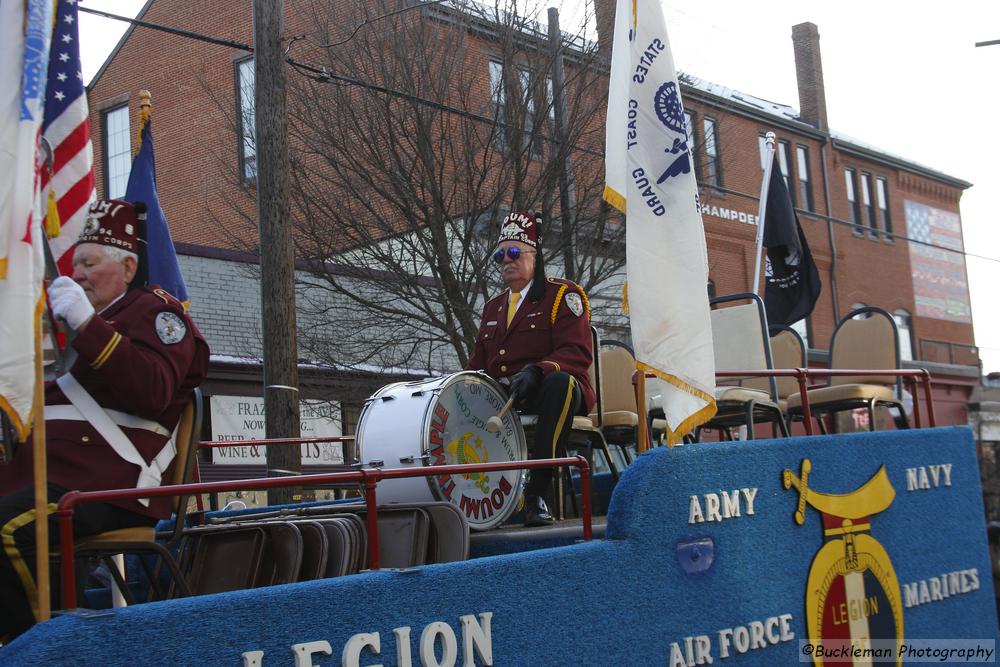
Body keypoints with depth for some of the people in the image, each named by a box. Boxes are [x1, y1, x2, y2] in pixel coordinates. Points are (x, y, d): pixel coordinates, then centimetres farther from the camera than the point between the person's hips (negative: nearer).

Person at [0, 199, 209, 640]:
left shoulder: (154, 310, 5)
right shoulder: (77, 316, 31)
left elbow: (152, 394, -15)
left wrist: (86, 325, -19)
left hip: (108, 483, -9)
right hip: (45, 469, 9)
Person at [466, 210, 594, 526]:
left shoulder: (563, 294, 1)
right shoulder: (493, 307, 22)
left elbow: (578, 353, -12)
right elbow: (478, 361, 21)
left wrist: (536, 371, -31)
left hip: (544, 391, -5)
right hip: (500, 396, 6)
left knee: (560, 382, -40)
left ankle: (536, 494, -39)